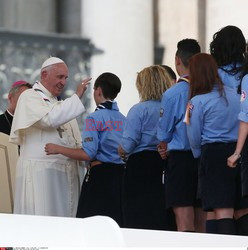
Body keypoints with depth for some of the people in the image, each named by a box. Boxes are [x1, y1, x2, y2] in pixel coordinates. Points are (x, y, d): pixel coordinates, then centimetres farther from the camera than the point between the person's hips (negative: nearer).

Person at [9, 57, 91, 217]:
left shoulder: (60, 105, 22)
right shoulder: (30, 97, 0)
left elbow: (75, 143, 19)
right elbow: (50, 119, -19)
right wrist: (77, 97, -12)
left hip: (65, 172, 7)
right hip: (40, 172, -7)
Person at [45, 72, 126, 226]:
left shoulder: (95, 118, -9)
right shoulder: (123, 119, 10)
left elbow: (88, 154, -16)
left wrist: (58, 149, -8)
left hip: (100, 174, -6)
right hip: (121, 175, 7)